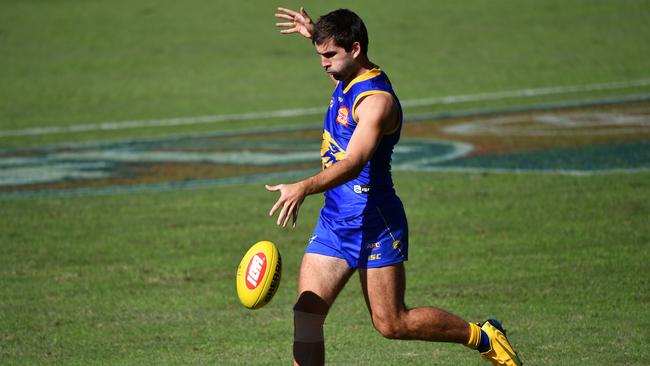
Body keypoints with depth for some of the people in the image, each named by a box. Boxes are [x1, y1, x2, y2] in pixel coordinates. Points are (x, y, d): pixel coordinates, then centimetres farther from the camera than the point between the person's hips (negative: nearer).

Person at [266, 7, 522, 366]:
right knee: (306, 315, -5)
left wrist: (303, 187, -50)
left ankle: (484, 337, 19)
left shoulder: (377, 100, -21)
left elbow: (353, 163, -36)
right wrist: (315, 33, 26)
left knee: (392, 324, -1)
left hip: (373, 226, -8)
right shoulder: (347, 80, 7)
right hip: (333, 221, 8)